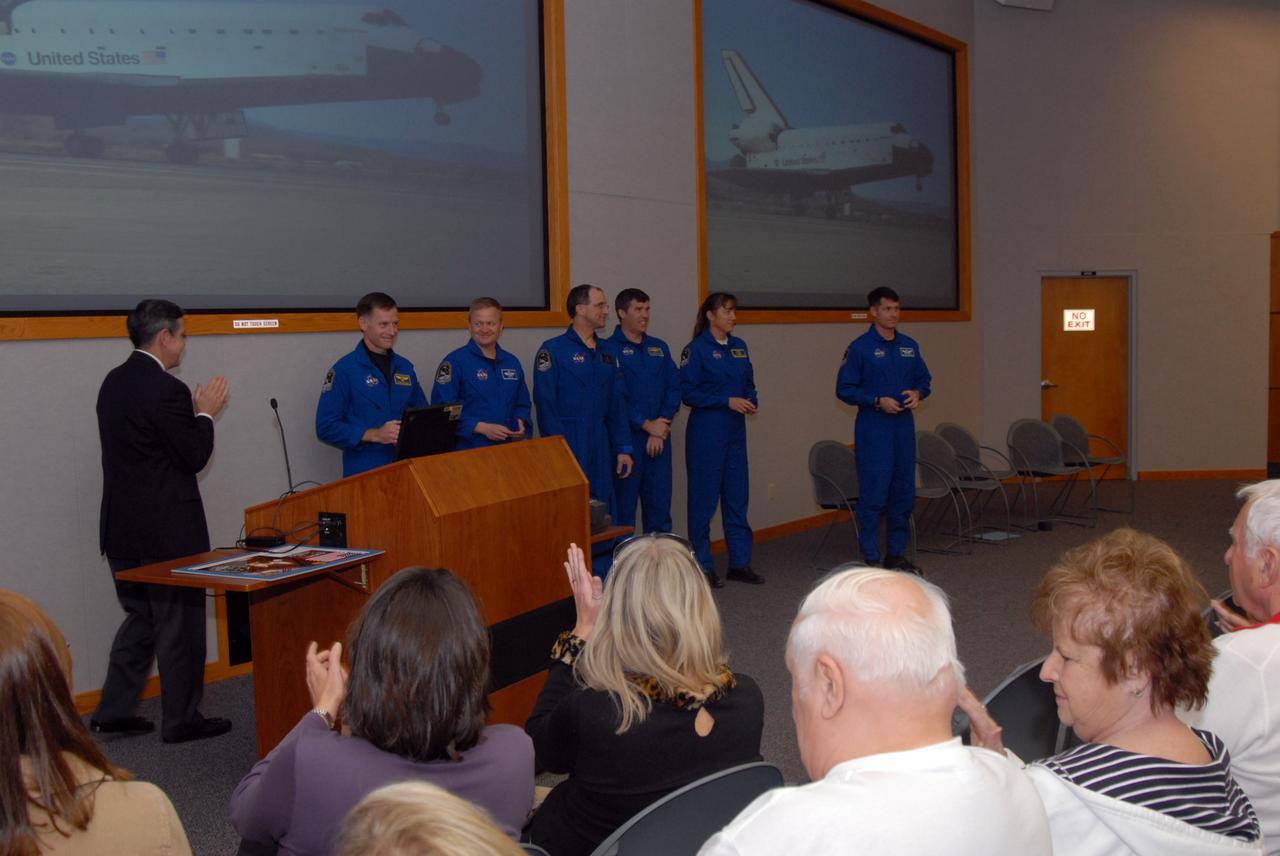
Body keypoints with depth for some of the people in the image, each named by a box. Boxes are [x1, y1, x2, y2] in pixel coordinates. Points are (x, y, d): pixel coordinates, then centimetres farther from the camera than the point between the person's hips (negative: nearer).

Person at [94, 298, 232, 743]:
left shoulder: (114, 382, 8)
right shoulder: (166, 389, -19)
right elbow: (195, 457, -16)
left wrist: (193, 411, 12)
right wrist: (205, 413, -2)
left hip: (122, 527, 9)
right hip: (167, 530, -8)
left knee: (140, 618, 20)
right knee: (180, 623, 5)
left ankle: (113, 711, 20)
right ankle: (181, 719, 15)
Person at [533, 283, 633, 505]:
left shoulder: (607, 351, 13)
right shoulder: (552, 350, -7)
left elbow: (617, 403, 14)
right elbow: (545, 405, -11)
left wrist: (623, 448, 9)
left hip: (601, 444, 6)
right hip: (568, 444, -6)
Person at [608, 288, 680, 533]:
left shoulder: (659, 347, 13)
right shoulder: (610, 349, -5)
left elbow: (674, 388, 9)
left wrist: (662, 424, -5)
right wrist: (647, 425, -12)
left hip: (660, 437, 5)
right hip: (627, 437, -5)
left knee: (660, 503, 10)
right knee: (624, 506, 0)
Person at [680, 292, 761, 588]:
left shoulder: (739, 346, 11)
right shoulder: (696, 349, -9)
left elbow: (749, 383, 18)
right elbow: (688, 392, -13)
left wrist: (751, 401, -4)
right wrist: (727, 401, -18)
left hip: (735, 430, 6)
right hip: (706, 432, -6)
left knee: (737, 496, 10)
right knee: (704, 497, 1)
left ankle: (740, 563, 19)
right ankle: (702, 566, 10)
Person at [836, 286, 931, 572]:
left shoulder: (909, 346, 10)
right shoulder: (860, 347, -7)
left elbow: (924, 379, 18)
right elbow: (844, 389, -7)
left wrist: (918, 393, -4)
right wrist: (877, 401, -16)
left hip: (903, 425, 6)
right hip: (873, 428, -6)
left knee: (903, 492, 10)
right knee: (874, 494, -6)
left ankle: (896, 553, 21)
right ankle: (871, 557, 2)